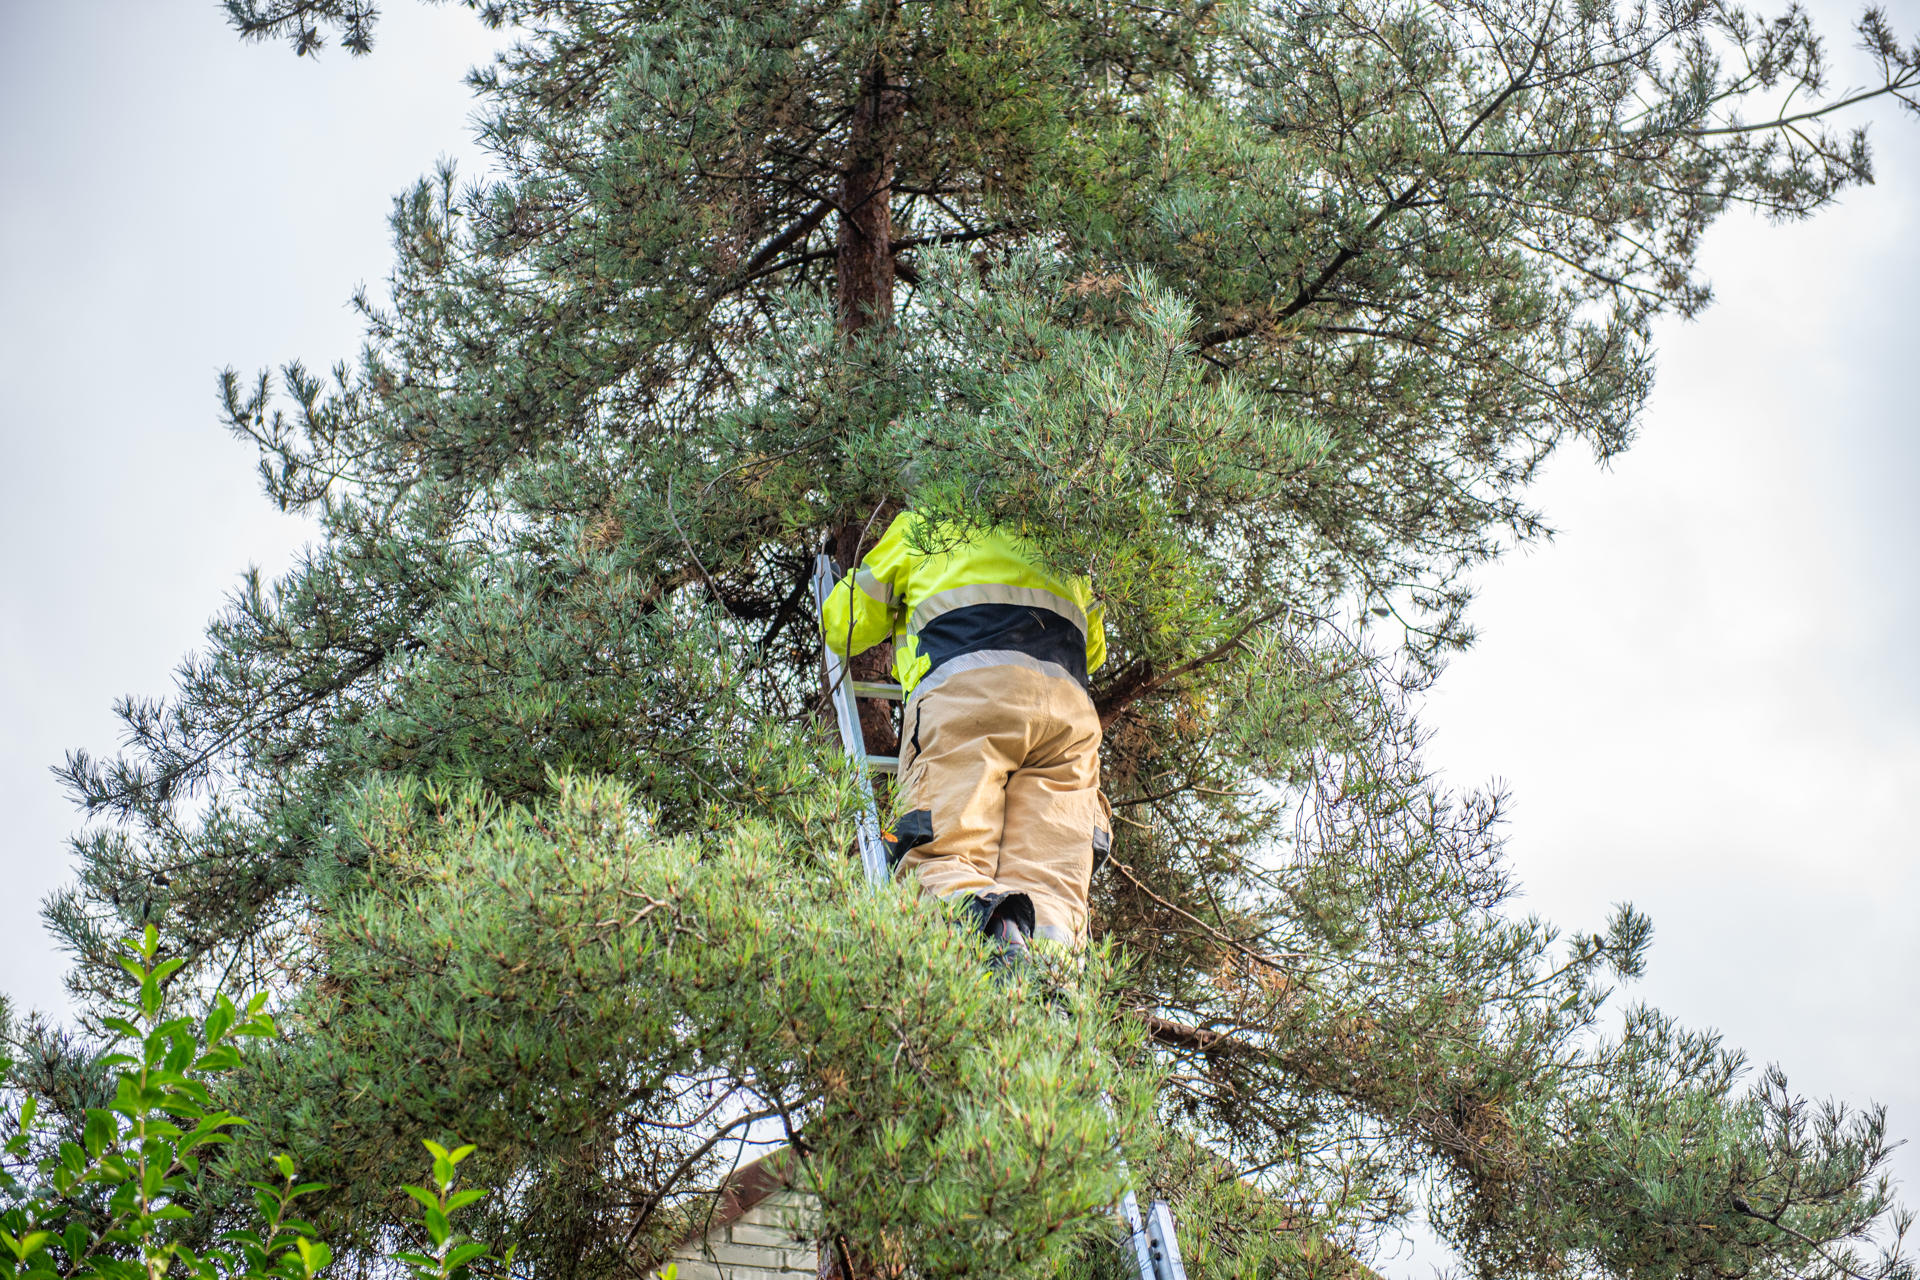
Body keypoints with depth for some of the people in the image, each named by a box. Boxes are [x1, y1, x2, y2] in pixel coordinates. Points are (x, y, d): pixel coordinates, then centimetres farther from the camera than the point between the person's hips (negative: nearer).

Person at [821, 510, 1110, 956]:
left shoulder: (920, 524, 28)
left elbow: (843, 627, 31)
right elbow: (1094, 648, 51)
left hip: (966, 688, -3)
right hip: (1069, 708, 3)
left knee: (942, 860, -13)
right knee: (1049, 879, -11)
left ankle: (984, 915, -48)